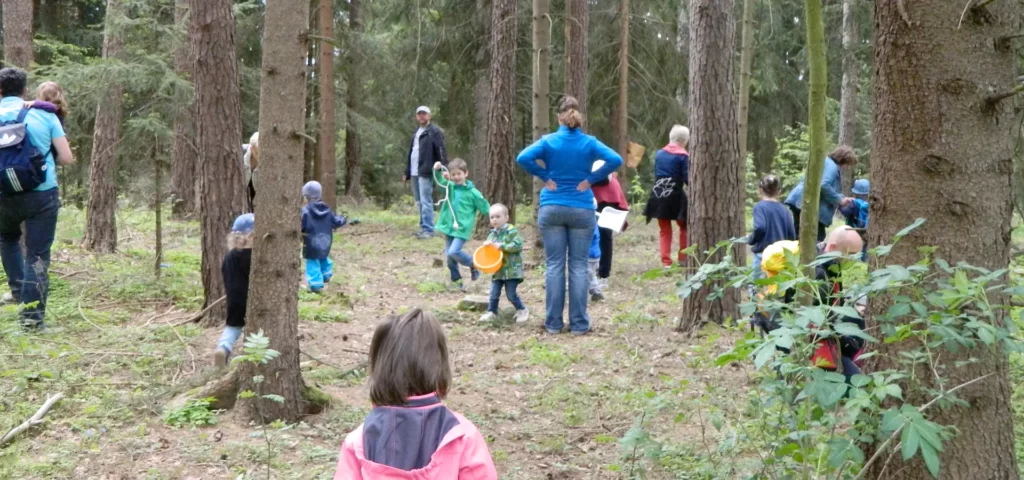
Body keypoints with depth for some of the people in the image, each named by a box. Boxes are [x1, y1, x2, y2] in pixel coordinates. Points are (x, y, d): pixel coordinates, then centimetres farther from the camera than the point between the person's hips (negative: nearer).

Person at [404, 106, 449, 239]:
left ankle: (428, 230, -8)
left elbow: (442, 151, -14)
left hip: (425, 172, -9)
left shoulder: (435, 132, -5)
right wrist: (407, 172, 22)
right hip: (414, 173, 9)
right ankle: (424, 227, 20)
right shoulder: (416, 133, 21)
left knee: (425, 201, -10)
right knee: (419, 202, 12)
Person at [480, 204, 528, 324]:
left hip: (511, 270, -6)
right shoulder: (492, 235, 9)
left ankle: (522, 311, 17)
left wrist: (502, 246, -24)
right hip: (497, 270, 6)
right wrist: (487, 246, -8)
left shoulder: (511, 231, -11)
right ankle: (491, 312, 19)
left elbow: (518, 245, -22)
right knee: (494, 293, 5)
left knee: (511, 294, -2)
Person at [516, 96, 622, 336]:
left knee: (555, 266, 5)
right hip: (582, 210, 0)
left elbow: (523, 158, -15)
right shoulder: (589, 142, -1)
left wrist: (544, 177, -5)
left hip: (552, 209, 0)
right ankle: (579, 323, 6)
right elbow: (615, 160, -13)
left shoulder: (548, 141, -2)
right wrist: (591, 179, -5)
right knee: (578, 266, 4)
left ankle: (553, 323, 8)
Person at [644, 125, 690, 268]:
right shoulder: (683, 155, -8)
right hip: (675, 196, -4)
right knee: (684, 227, 13)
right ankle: (683, 258, 10)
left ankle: (666, 261, 3)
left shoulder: (659, 154, 8)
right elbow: (686, 179, -10)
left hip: (659, 195, 4)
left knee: (664, 230, 10)